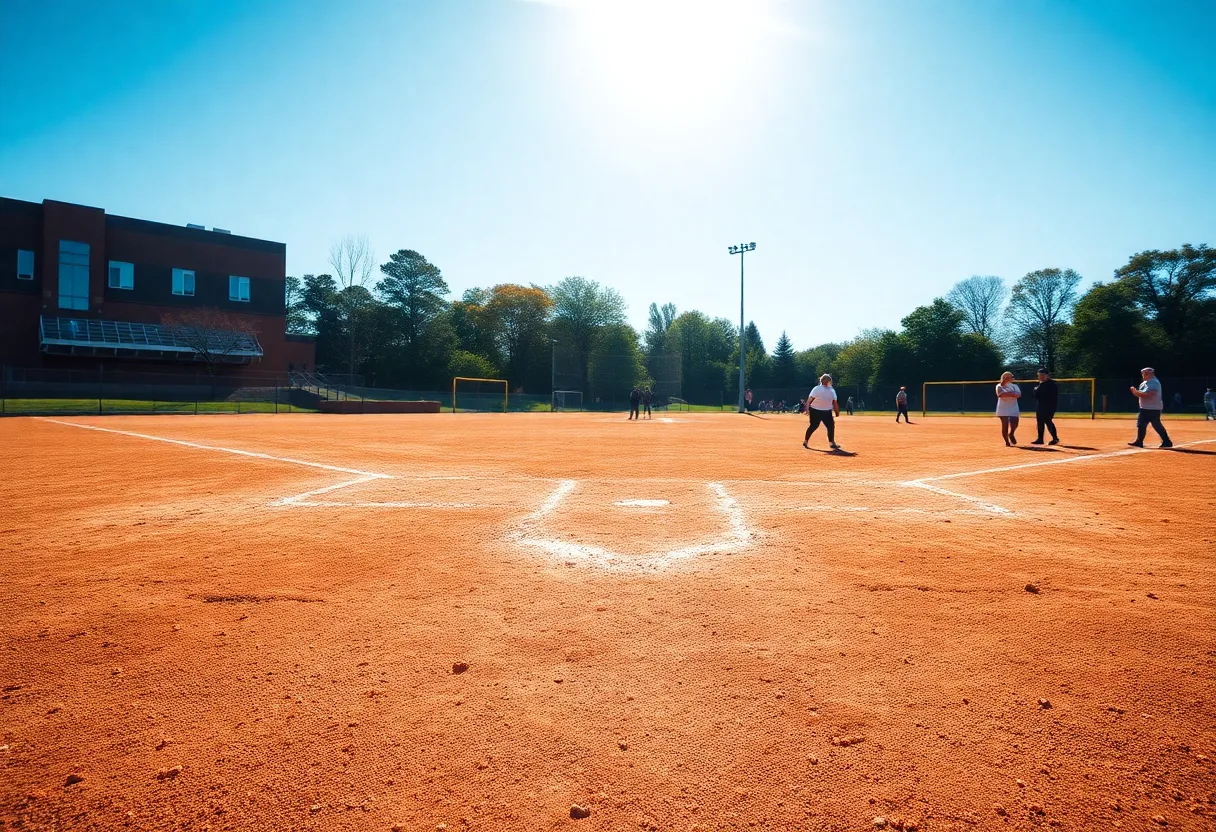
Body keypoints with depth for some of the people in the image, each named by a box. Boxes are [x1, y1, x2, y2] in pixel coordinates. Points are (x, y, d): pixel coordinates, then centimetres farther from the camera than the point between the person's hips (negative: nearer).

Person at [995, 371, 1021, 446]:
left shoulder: (1014, 386, 13)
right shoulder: (999, 386, 4)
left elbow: (1019, 395, -7)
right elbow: (1000, 394, -18)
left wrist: (1007, 394, -18)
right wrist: (1012, 394, -13)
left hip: (1013, 408, 3)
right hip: (1003, 408, -3)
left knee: (1014, 424, -7)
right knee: (1005, 425, -6)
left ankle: (1011, 434, 27)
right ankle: (1007, 441, 7)